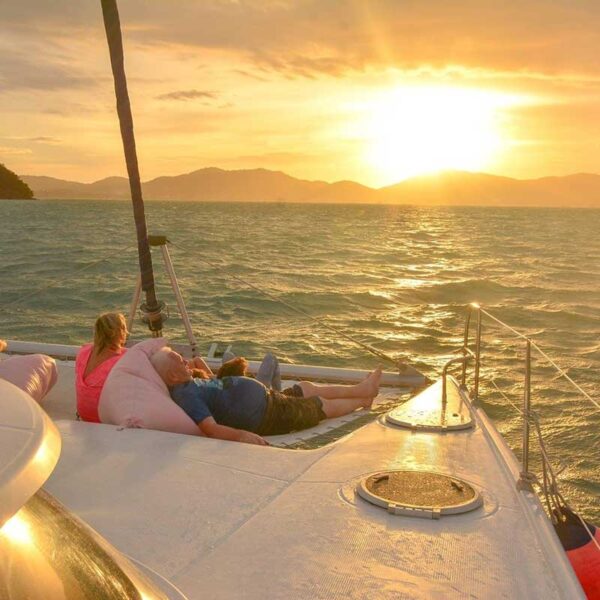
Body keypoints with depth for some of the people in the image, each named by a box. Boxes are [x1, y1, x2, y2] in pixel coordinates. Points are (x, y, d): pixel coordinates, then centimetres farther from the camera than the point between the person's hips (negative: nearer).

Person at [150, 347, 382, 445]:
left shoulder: (189, 385, 3)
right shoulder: (186, 394, -27)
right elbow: (211, 428, -38)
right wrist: (240, 434, -49)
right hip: (267, 416, -10)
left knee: (309, 388, 23)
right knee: (323, 405, 10)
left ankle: (362, 389, 41)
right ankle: (362, 401, 37)